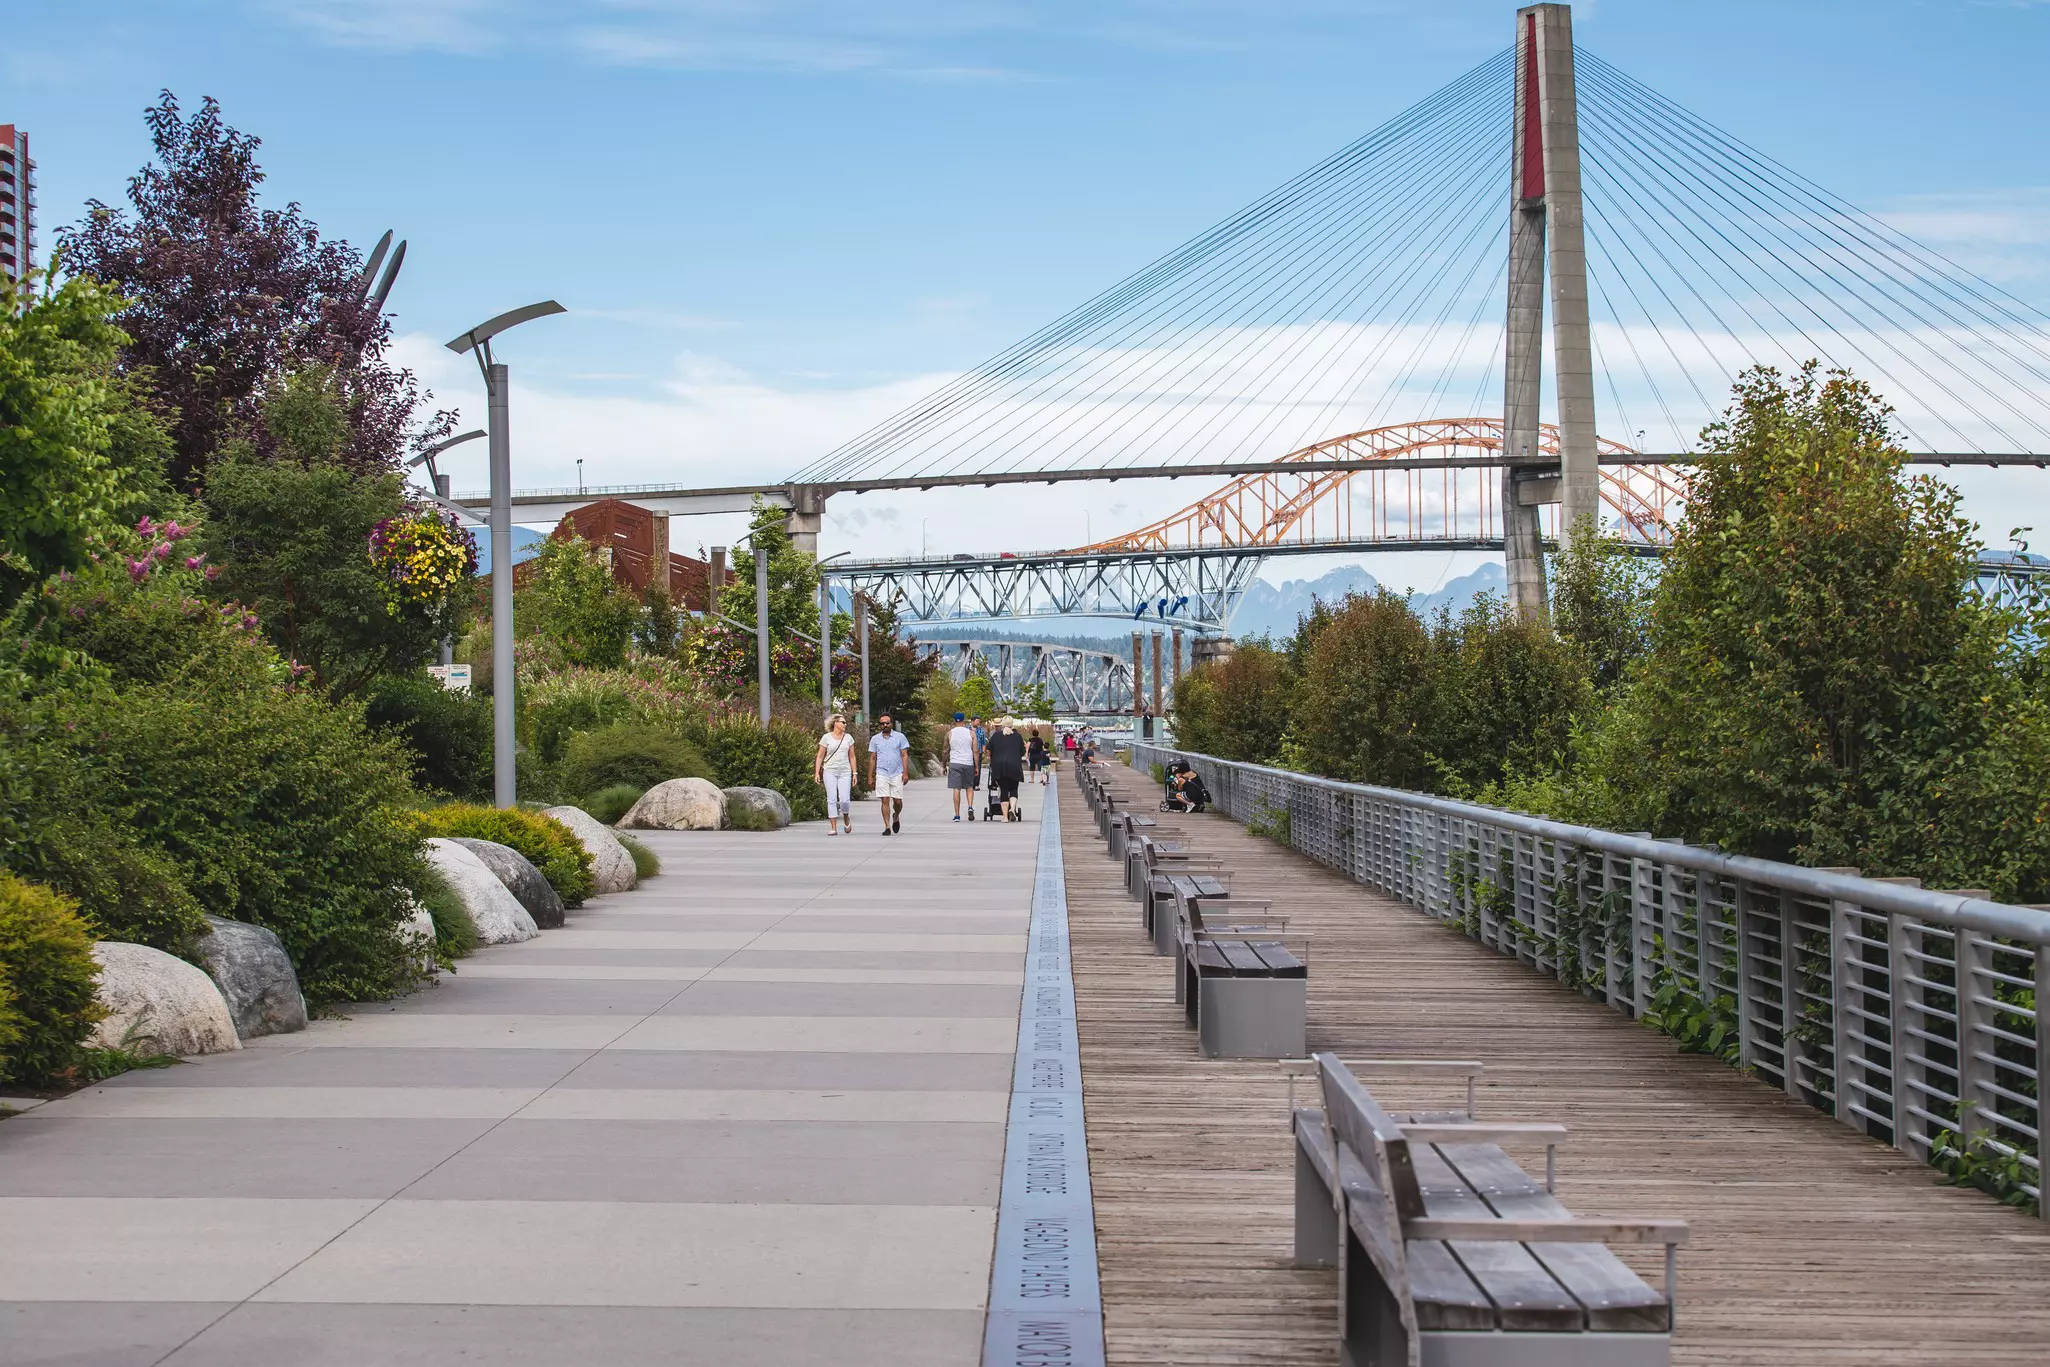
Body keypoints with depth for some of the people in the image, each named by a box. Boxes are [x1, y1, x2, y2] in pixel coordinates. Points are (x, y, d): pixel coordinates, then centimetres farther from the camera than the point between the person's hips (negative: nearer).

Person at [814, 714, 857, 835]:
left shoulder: (848, 738, 9)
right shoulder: (826, 738, 1)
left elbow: (852, 756, 14)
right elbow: (820, 756, 4)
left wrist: (854, 773, 9)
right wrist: (817, 772, -4)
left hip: (845, 772, 1)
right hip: (829, 772, -1)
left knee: (844, 800, -10)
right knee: (832, 799, -5)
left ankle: (847, 819, 20)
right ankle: (833, 828, -1)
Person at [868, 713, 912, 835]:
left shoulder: (900, 737, 4)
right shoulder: (875, 739, 8)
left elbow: (904, 755, 3)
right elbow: (872, 758, 11)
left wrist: (905, 773, -6)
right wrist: (870, 777, 8)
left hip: (897, 774, 0)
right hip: (882, 774, 0)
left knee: (898, 801, 1)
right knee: (885, 800, -7)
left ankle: (896, 817, 32)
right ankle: (887, 827, -3)